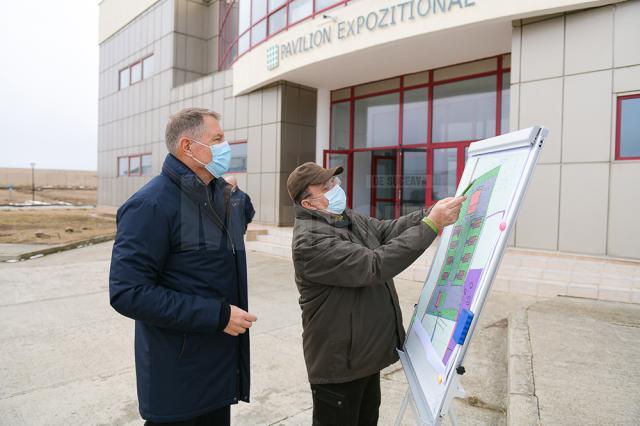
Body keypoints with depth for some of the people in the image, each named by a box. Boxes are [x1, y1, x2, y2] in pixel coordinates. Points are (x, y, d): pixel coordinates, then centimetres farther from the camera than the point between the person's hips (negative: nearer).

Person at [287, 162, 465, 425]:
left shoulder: (350, 219, 5)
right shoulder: (310, 241, -26)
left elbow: (390, 230, 3)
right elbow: (374, 265, -31)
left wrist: (434, 211, -12)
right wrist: (432, 224, -30)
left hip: (366, 352, 9)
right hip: (339, 361, -9)